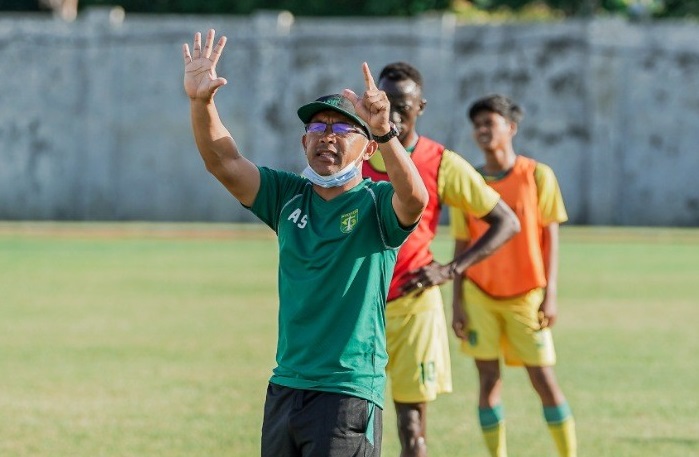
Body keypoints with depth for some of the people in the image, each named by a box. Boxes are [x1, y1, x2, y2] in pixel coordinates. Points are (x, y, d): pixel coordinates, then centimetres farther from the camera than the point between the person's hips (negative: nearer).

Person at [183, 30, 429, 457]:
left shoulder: (377, 204, -4)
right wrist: (201, 102, -18)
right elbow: (224, 162, 0)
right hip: (285, 386, 6)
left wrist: (385, 132, -43)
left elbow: (415, 198, -27)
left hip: (349, 393, -6)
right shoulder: (288, 197, 10)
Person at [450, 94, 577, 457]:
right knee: (488, 381, 1)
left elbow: (551, 238, -3)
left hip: (527, 296, -2)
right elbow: (461, 246, 7)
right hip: (479, 294, 2)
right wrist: (457, 302, 1)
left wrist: (550, 295, -9)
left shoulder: (538, 176, -2)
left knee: (544, 380, -3)